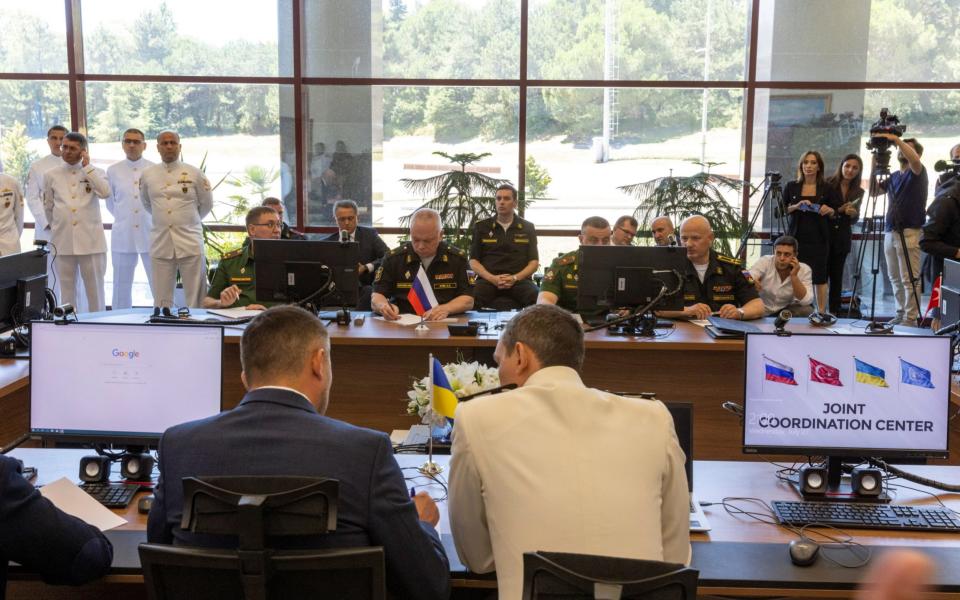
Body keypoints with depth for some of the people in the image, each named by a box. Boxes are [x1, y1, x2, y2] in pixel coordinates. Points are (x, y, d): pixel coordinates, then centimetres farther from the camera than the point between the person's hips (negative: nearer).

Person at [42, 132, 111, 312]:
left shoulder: (95, 172, 4)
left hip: (91, 241, -2)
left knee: (95, 290, 3)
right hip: (63, 241, 2)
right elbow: (48, 206, 19)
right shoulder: (51, 175, 8)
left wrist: (87, 167, -10)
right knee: (67, 290, 8)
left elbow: (105, 192, -16)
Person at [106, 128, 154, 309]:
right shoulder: (113, 171, 5)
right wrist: (124, 218, 15)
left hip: (150, 235, -2)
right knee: (121, 287, 9)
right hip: (123, 237, 2)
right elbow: (110, 203, 17)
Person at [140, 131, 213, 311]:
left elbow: (207, 204, 11)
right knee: (161, 299, 6)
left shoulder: (195, 174, 0)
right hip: (160, 243, 2)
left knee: (195, 298, -1)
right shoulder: (147, 175, 7)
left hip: (190, 242, -2)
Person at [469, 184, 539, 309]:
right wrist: (492, 278, -9)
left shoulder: (528, 228, 15)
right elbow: (473, 261, 10)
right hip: (488, 279, 0)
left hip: (519, 279, 0)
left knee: (536, 297, -33)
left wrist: (515, 278, -9)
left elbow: (534, 262, 10)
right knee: (473, 297, -35)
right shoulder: (481, 227, 15)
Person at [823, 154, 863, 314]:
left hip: (842, 238, 4)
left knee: (837, 277, 7)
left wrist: (853, 213, -10)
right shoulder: (828, 184, -4)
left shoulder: (858, 192, 8)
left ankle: (834, 312, 11)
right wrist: (839, 210, -17)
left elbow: (855, 220, 12)